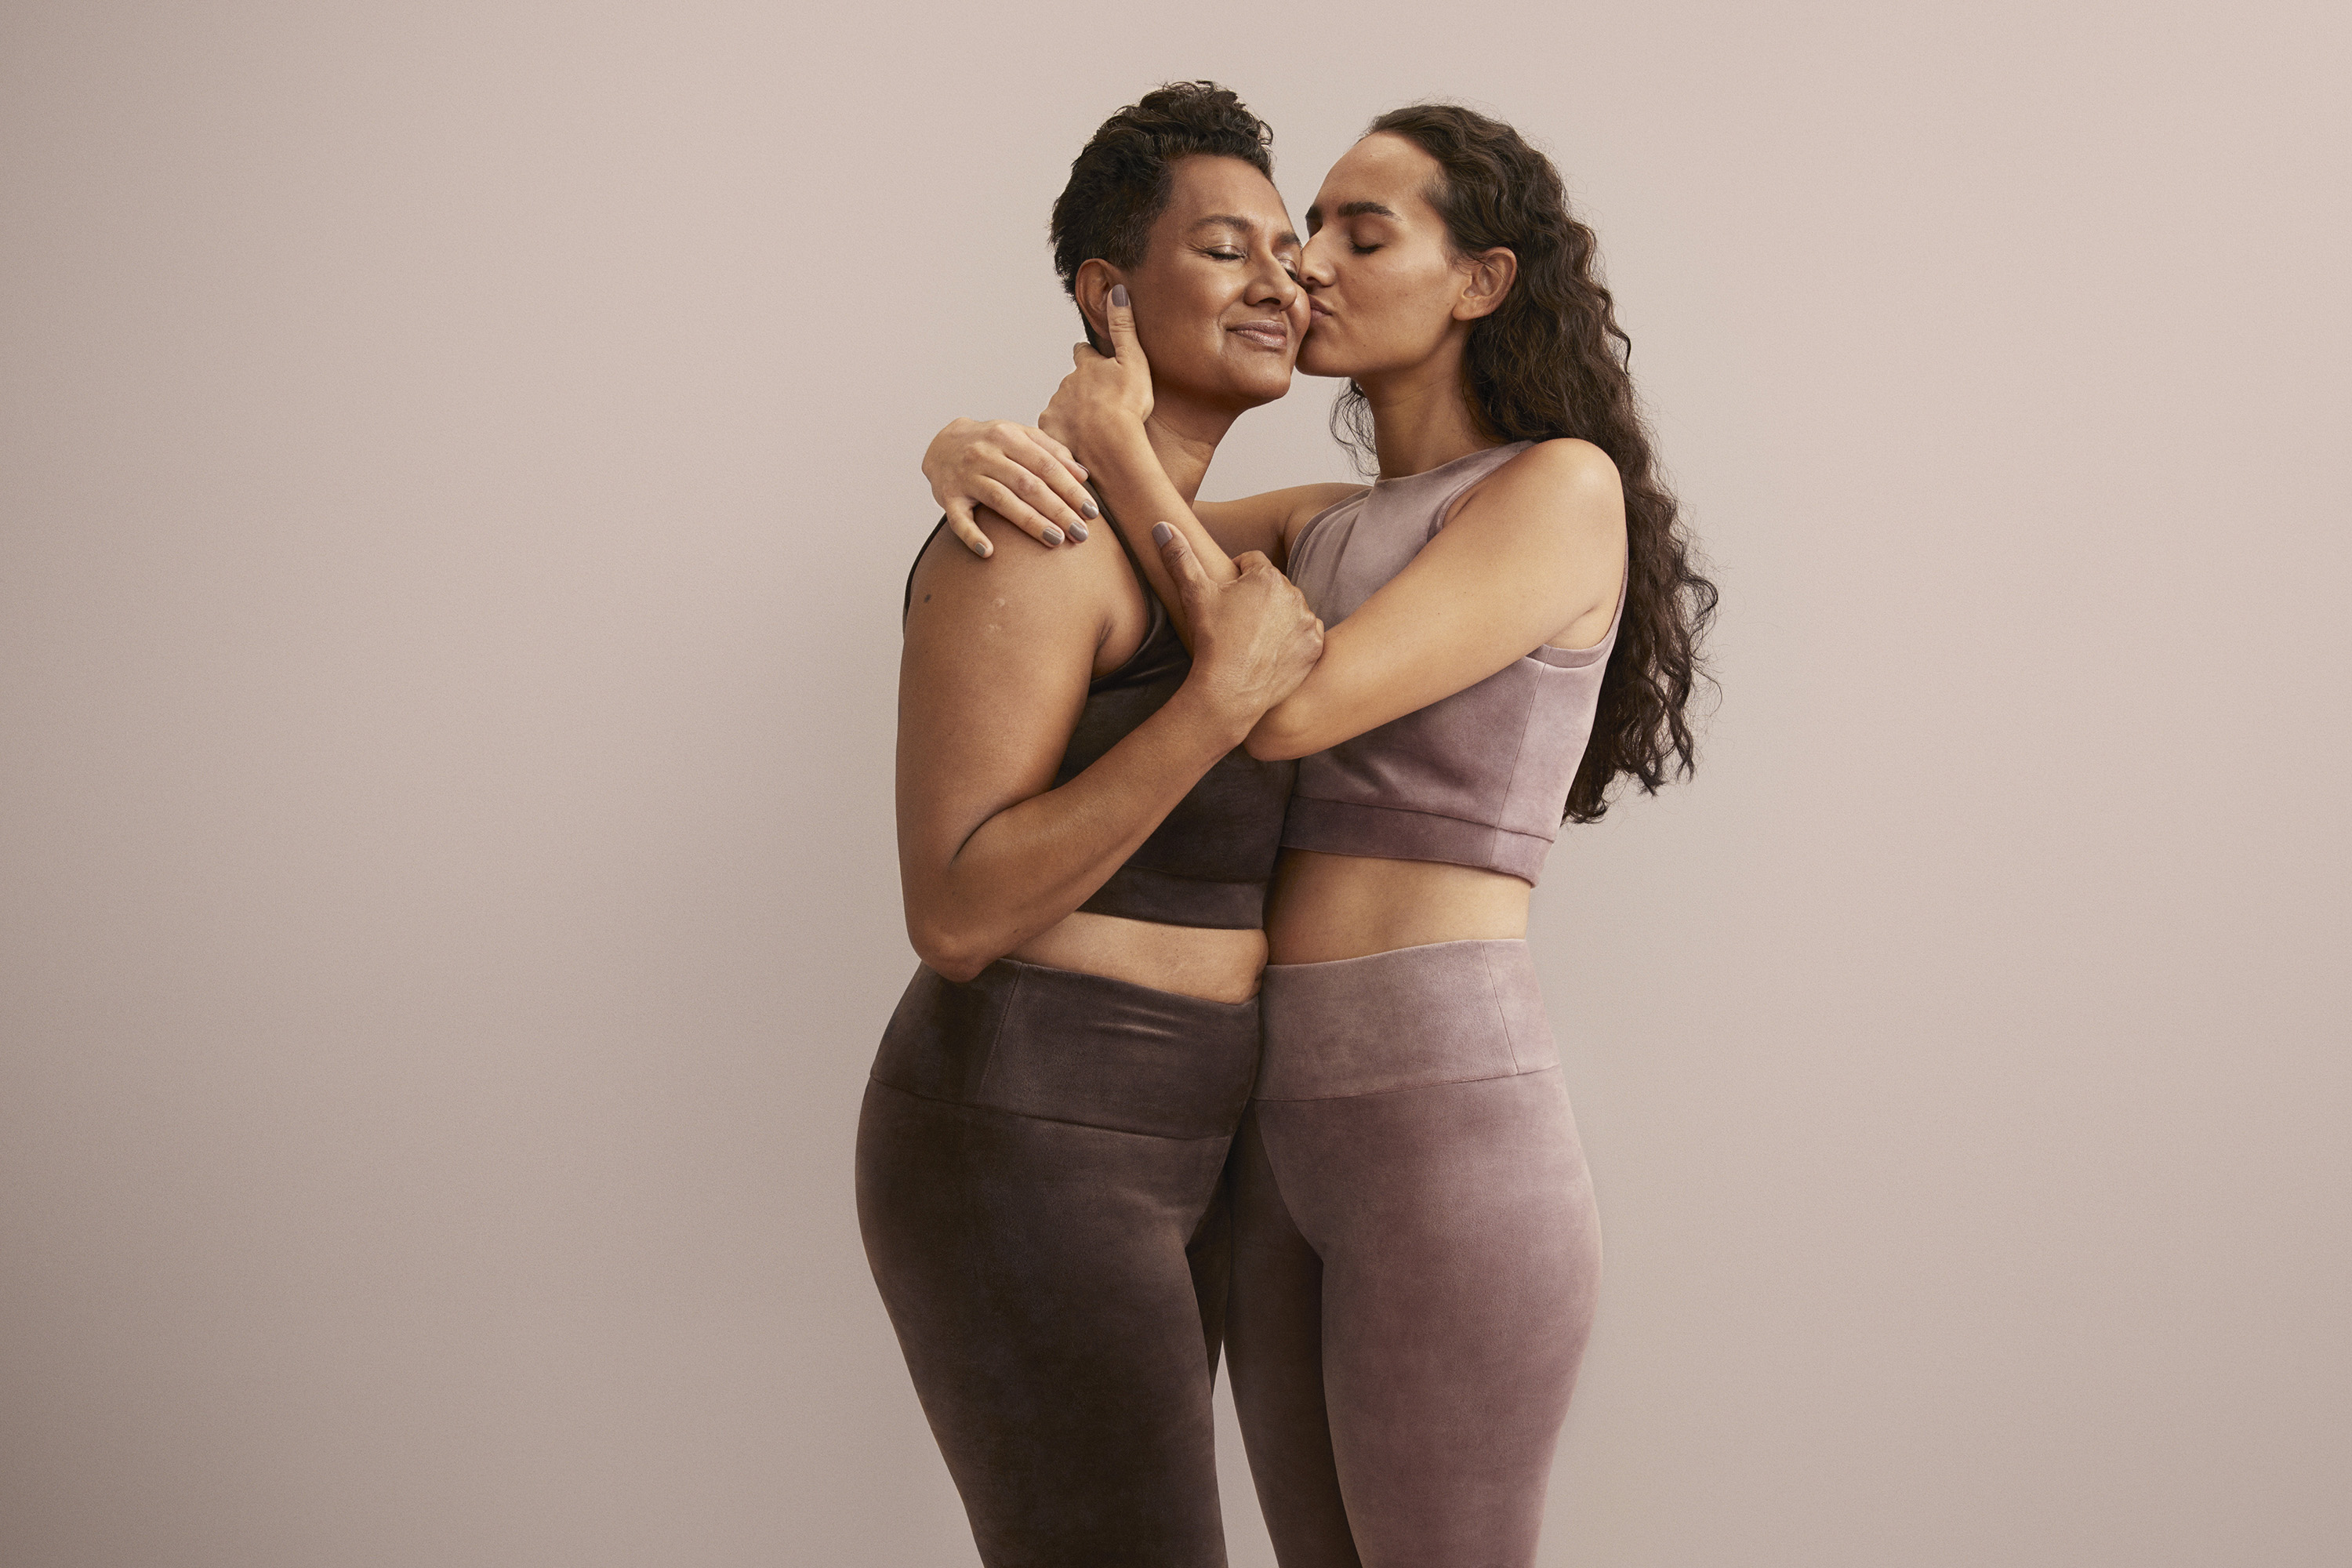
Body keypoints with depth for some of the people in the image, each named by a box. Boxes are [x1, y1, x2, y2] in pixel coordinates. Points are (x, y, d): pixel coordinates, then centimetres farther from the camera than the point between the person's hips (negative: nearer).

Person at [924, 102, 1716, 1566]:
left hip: (1451, 1119, -8)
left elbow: (1293, 706, -14)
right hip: (1284, 1117, 8)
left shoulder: (1565, 486, -5)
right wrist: (971, 447, -10)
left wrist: (1125, 449, -4)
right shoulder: (1324, 525, 18)